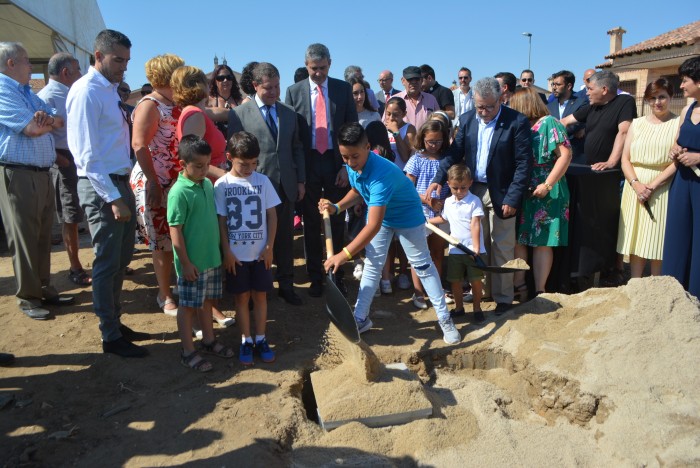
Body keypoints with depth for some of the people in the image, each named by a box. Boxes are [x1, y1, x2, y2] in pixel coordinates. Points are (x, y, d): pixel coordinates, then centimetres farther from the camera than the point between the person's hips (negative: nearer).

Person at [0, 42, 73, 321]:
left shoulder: (29, 93, 20)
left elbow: (59, 122, 13)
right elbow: (31, 128, -18)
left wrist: (48, 118, -11)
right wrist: (50, 120, 4)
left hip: (42, 174, 8)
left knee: (43, 236, 13)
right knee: (24, 237, -1)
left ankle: (44, 288, 24)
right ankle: (27, 297, 9)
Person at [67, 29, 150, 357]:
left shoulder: (110, 89, 13)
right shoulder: (86, 91, -14)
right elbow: (87, 153, -18)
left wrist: (122, 191, 10)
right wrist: (113, 198, -20)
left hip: (120, 182, 9)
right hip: (101, 186, -9)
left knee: (121, 259, 17)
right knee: (107, 263, 1)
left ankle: (116, 323, 33)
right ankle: (110, 337, 15)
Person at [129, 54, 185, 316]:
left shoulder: (175, 105, 12)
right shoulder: (150, 105, -11)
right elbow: (139, 146, -18)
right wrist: (154, 184, -21)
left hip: (178, 182, 7)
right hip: (156, 183, -7)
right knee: (163, 242, 2)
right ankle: (165, 297, 17)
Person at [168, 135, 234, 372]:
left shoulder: (208, 184, 4)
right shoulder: (179, 192, -18)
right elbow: (175, 231, -17)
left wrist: (220, 251, 14)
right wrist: (186, 263, -17)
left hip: (212, 257, 7)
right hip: (192, 262, -7)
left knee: (207, 301, 20)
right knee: (188, 305, 7)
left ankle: (209, 340, 37)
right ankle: (188, 352, 20)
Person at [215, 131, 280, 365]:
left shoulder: (263, 181, -3)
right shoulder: (222, 185, -6)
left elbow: (272, 215, 1)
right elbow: (221, 221, -3)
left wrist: (269, 247, -3)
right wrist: (227, 252, -6)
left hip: (260, 252, 1)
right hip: (236, 254, -1)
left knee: (260, 295, 10)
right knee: (242, 296, 9)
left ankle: (261, 339, 23)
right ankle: (246, 341, 22)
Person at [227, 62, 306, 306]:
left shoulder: (289, 113, 12)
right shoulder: (239, 113, -2)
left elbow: (297, 148, 13)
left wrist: (301, 180, 8)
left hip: (286, 185, 4)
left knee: (285, 237, 10)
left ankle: (286, 284, 23)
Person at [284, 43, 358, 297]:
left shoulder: (343, 89, 4)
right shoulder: (294, 91, 3)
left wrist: (347, 164, -5)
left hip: (336, 162, 0)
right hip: (308, 163, 0)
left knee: (337, 221, 7)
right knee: (311, 223, 8)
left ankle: (337, 274, 21)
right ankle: (315, 277, 20)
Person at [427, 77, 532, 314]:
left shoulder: (517, 122, -11)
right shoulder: (467, 119, 3)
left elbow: (523, 164, -12)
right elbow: (455, 152, 4)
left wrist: (512, 199, -16)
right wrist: (439, 179, -10)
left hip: (501, 193, -4)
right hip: (473, 190, 5)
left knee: (502, 249, 3)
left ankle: (502, 298, 16)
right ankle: (481, 291, 30)